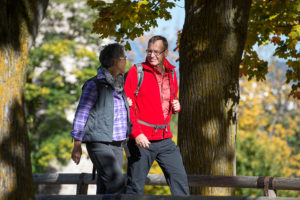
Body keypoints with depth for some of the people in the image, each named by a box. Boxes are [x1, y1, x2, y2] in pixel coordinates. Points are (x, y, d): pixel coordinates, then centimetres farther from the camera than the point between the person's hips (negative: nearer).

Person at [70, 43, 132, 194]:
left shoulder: (120, 85, 13)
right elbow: (81, 115, -6)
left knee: (105, 188, 5)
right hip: (99, 143, -7)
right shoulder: (95, 85, -8)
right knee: (117, 183, -18)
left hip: (117, 144, 7)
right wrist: (77, 145, -6)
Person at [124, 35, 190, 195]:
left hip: (165, 139, 5)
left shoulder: (171, 73, 12)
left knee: (180, 178, 2)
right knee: (135, 186, 0)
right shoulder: (136, 72, -5)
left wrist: (176, 107, 3)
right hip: (142, 139, -5)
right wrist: (136, 133, -19)